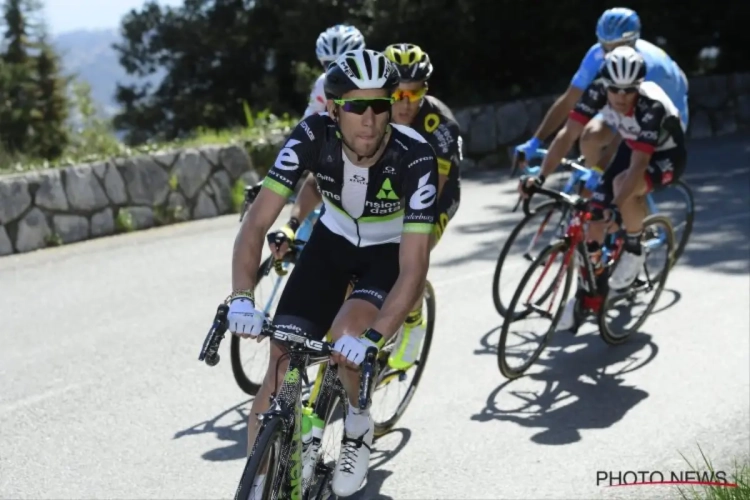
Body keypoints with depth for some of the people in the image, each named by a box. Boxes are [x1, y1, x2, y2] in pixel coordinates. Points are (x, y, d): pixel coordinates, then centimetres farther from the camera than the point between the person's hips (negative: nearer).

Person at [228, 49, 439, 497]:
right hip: (332, 241, 2)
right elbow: (257, 221, -27)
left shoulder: (415, 156, -33)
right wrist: (242, 298, -43)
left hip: (390, 251, -2)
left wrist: (371, 339, -50)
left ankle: (359, 427, 2)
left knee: (348, 336, -30)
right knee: (281, 364, -10)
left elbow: (414, 265, -36)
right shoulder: (314, 135, -27)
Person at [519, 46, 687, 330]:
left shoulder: (652, 106, -37)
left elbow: (638, 164, -41)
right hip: (631, 149, 5)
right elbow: (567, 135, -24)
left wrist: (615, 206, -52)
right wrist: (540, 176, -36)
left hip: (666, 155, -5)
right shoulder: (598, 91, -24)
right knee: (595, 213, -8)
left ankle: (634, 251, -10)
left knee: (623, 185, -36)